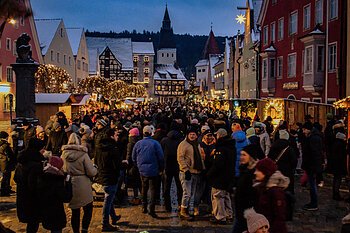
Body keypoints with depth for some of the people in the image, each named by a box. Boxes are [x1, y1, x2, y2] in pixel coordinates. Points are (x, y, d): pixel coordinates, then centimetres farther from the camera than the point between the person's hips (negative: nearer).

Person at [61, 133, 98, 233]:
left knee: (75, 211, 13)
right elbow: (91, 172, -12)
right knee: (88, 208, 11)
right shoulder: (83, 154, -12)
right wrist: (95, 168, 8)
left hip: (69, 186, 4)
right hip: (83, 186, -4)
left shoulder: (64, 154, 0)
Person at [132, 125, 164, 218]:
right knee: (153, 189, 2)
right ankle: (152, 209, -5)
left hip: (142, 170, 4)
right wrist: (161, 169, 3)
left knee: (144, 188, 19)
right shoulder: (155, 143, -13)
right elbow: (161, 157, -10)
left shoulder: (138, 143, -2)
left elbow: (134, 158, 6)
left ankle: (144, 207, 24)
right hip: (153, 170, -4)